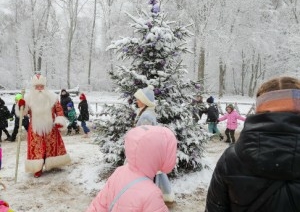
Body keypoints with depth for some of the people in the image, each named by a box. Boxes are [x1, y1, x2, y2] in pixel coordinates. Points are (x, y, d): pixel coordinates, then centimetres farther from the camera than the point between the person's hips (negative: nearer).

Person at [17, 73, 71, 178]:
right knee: (36, 148, -3)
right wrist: (21, 106, -22)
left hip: (50, 128, 1)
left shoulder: (52, 96, -6)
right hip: (35, 129, -1)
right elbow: (23, 112, -1)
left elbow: (59, 109, 1)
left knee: (52, 146, 10)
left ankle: (52, 164, 30)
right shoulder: (28, 97, -7)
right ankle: (38, 168, 9)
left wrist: (60, 121, -12)